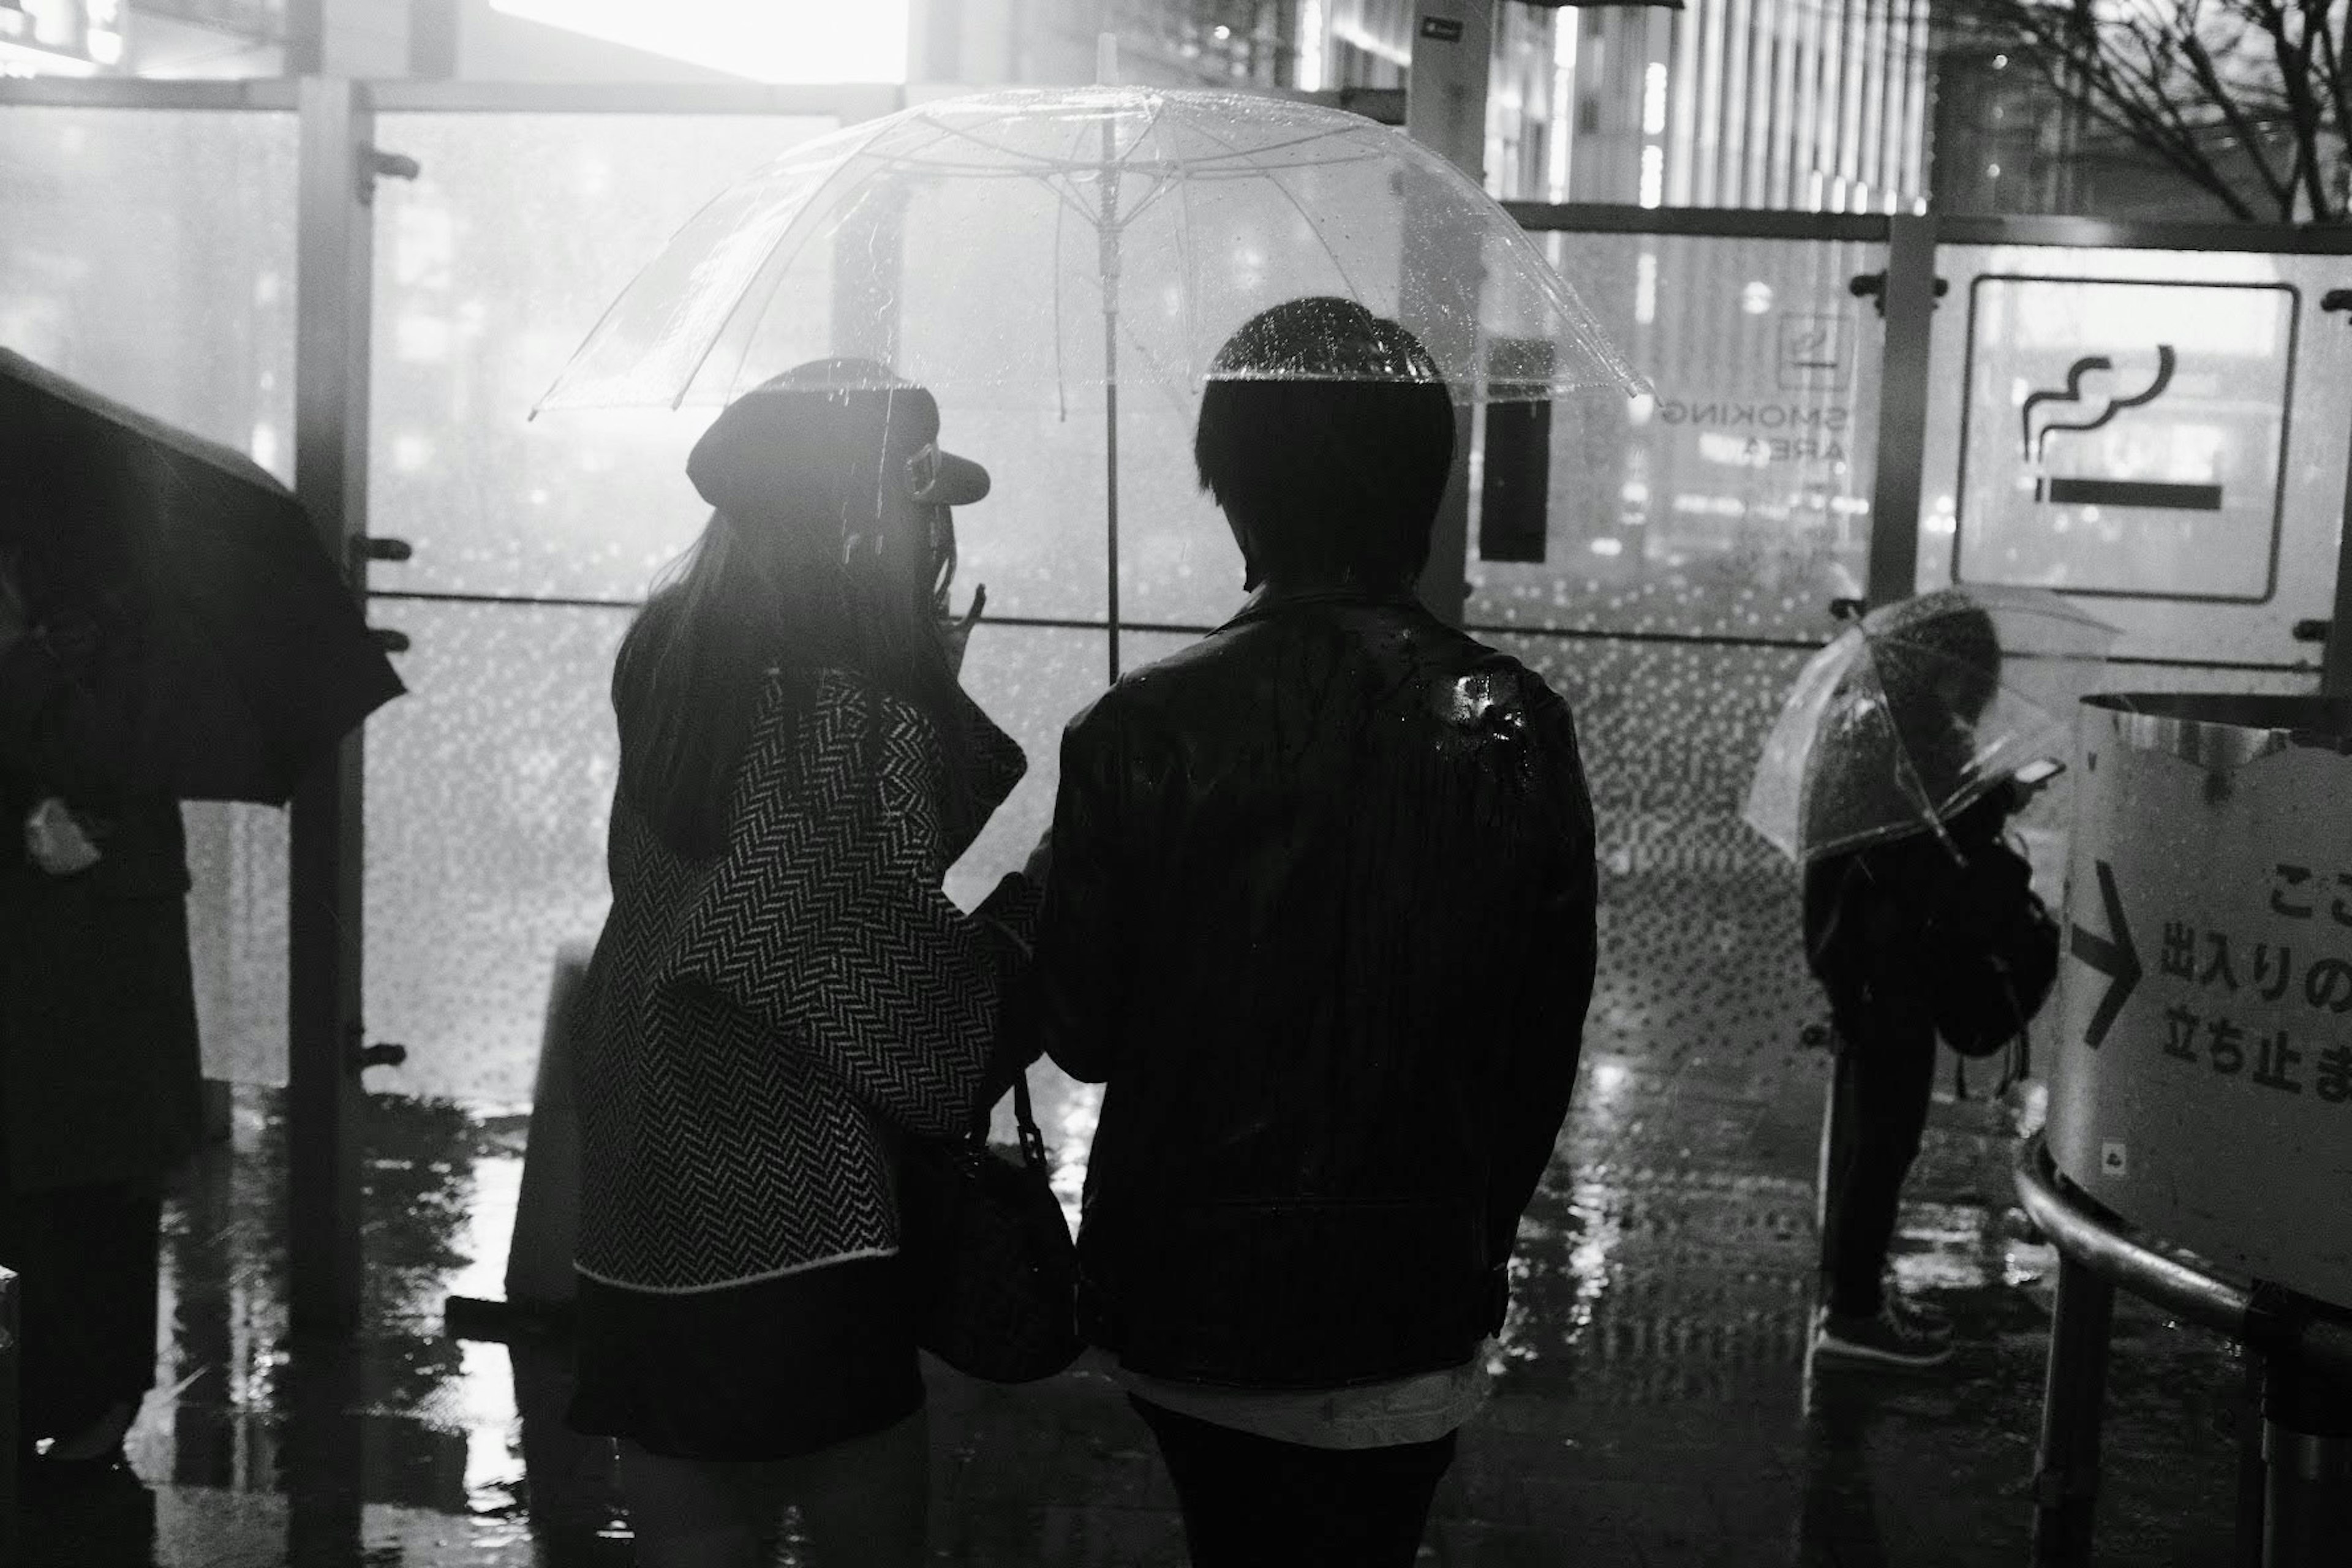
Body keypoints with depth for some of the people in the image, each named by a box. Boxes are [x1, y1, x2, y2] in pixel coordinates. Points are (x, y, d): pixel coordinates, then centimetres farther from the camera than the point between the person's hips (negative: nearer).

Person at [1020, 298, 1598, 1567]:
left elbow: (1081, 1033, -8)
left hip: (1183, 1307, 0)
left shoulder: (1141, 733, -15)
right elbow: (1542, 1047, -2)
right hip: (1407, 1308, 0)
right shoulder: (1517, 729, -9)